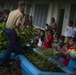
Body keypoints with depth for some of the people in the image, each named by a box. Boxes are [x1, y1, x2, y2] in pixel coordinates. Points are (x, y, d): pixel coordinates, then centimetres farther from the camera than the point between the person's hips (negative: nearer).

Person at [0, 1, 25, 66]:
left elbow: (10, 22, 8)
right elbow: (17, 25, -23)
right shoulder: (20, 14, -13)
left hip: (7, 29, 8)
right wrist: (20, 30, -3)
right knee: (10, 47, 3)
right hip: (12, 31, -8)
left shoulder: (12, 12, 11)